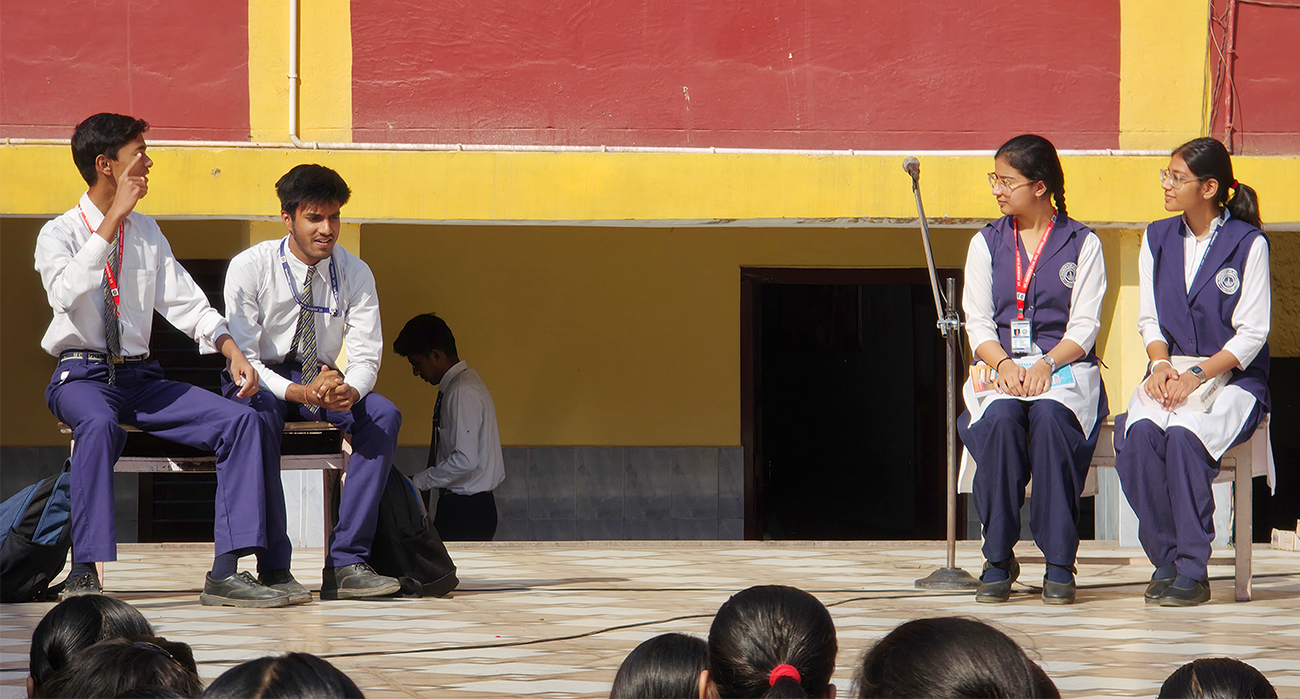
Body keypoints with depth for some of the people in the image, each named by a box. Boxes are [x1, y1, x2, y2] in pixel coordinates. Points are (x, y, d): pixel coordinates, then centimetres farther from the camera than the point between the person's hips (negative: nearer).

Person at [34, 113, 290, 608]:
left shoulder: (147, 233, 15)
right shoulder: (59, 234, -2)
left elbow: (186, 303, 11)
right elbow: (67, 293, -23)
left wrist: (230, 348, -8)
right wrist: (114, 218, -23)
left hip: (141, 377, 6)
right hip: (82, 375, -5)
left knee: (244, 422, -15)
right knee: (100, 425, -41)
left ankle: (225, 572, -19)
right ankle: (84, 574, -38)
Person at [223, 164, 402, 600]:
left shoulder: (355, 274, -5)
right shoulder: (249, 268, -14)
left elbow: (365, 357, -7)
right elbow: (243, 357, -18)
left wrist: (348, 391, -33)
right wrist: (299, 392, -36)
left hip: (321, 380, 3)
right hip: (259, 382, -3)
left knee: (384, 415, -26)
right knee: (260, 417, -39)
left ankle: (345, 564, -28)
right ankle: (274, 569, -34)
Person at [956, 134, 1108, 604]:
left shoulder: (1082, 244, 8)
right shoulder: (986, 244, 15)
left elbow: (1084, 325, 0)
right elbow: (977, 322, 7)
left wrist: (1047, 364, -18)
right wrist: (1003, 363, -13)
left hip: (1063, 367, -2)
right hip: (1000, 367, 2)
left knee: (1049, 415, -37)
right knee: (1001, 417, -34)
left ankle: (1060, 561, -32)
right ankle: (998, 559, -25)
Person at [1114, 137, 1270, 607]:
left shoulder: (1248, 244, -4)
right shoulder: (1158, 239, 12)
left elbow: (1251, 334, -8)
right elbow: (1150, 319, 14)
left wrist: (1198, 374, -19)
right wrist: (1161, 363, -7)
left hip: (1232, 378, -4)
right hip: (1172, 372, 4)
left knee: (1184, 436, -34)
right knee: (1140, 433, -29)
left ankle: (1193, 569, -27)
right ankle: (1164, 561, -19)